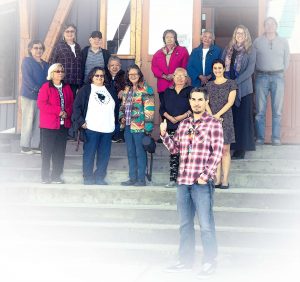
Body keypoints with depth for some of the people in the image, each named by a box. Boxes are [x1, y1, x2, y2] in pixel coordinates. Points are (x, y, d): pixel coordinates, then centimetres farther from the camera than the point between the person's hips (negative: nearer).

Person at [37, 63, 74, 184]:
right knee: (47, 151, 1)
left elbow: (72, 103, 12)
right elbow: (41, 104, -13)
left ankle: (56, 175, 15)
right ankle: (45, 176, 8)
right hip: (49, 124, -5)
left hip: (64, 124, 5)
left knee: (60, 151, 7)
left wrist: (67, 112, -9)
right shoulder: (46, 87, -4)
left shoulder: (67, 88, 14)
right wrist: (58, 111, -15)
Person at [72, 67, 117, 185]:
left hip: (108, 129, 4)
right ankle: (88, 178, 6)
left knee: (104, 155, 6)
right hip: (91, 128, -4)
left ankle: (99, 178, 15)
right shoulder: (85, 89, 3)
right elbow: (77, 106, -2)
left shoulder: (109, 90, 17)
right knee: (89, 154, -1)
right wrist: (81, 121, -10)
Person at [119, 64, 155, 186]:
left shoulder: (145, 89, -8)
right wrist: (122, 117, 6)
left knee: (140, 153, -2)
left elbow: (149, 109, -12)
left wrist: (148, 127, -17)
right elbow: (123, 105, 25)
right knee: (130, 153, 11)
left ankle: (141, 179, 5)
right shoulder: (127, 89, 15)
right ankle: (132, 178, 19)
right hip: (128, 126, 7)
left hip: (139, 126, -7)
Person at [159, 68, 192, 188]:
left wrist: (182, 117, -13)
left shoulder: (190, 91, 4)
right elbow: (162, 109, 11)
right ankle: (173, 179, 6)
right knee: (173, 153, 3)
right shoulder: (168, 91, 15)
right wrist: (170, 118, -6)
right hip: (171, 127, 3)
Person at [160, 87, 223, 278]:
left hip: (202, 182, -6)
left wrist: (205, 174, -14)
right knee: (185, 224, 14)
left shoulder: (214, 123, -3)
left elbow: (217, 152, -8)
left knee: (206, 224, -2)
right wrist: (164, 134, 1)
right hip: (183, 181, 6)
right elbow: (174, 148, 17)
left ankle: (210, 263, 10)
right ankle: (186, 260, 25)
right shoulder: (184, 124, 15)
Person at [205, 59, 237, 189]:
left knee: (225, 150, -3)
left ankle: (225, 179, -2)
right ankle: (217, 179, 4)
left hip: (225, 119, -3)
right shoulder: (209, 85, 13)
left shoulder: (231, 83, 3)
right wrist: (212, 116, -12)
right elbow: (206, 102, 4)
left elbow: (230, 102, -6)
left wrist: (218, 114, -14)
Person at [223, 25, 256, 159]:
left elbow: (250, 69, -8)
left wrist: (235, 82, -16)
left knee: (242, 117, -2)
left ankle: (241, 149, 3)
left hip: (243, 89, -3)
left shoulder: (251, 50, 2)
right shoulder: (228, 49, 13)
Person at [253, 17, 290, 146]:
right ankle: (260, 138, 2)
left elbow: (286, 60, 12)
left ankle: (276, 138, 2)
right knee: (260, 110, -2)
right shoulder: (257, 41, 6)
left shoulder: (283, 42, 9)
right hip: (261, 77, -1)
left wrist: (279, 73, 9)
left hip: (278, 77, 1)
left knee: (277, 110, -1)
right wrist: (259, 72, 5)